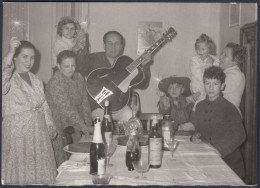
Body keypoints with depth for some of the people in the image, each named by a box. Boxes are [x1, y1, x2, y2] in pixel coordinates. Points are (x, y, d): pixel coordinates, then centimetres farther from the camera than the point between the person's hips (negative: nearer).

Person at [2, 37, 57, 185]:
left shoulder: (37, 81, 11)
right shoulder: (9, 81, -8)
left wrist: (50, 128, 11)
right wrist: (11, 52, -39)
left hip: (39, 134, 5)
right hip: (16, 134, -5)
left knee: (40, 174, 10)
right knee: (19, 176, 1)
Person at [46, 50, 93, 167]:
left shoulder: (78, 78, 5)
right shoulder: (55, 83, -19)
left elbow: (84, 103, 8)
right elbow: (67, 109, -24)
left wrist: (88, 124, 2)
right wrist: (83, 126, -27)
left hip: (75, 126, 7)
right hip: (59, 128, -6)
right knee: (62, 163, -3)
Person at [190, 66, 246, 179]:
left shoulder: (229, 108, -8)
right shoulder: (200, 106, 9)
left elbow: (239, 135, -14)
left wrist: (219, 150, -19)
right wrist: (195, 137, -1)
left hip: (228, 161, -4)